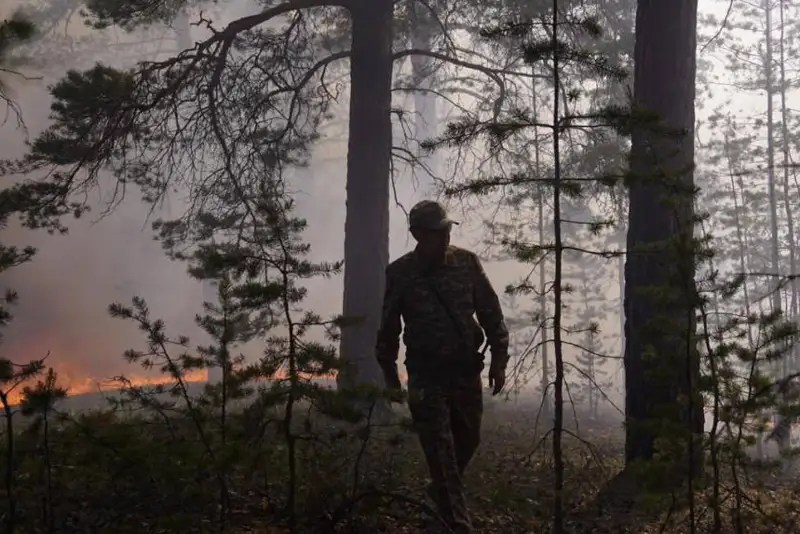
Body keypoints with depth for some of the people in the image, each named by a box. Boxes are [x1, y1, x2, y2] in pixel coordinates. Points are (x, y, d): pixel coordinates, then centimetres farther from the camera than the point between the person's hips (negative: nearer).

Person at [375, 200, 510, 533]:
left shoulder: (467, 263, -3)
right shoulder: (399, 273, -8)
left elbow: (491, 313, 2)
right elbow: (388, 327, 1)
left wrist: (499, 359, -1)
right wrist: (390, 375, 4)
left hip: (467, 371, 3)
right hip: (426, 376, -3)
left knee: (468, 441, 18)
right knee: (441, 453, -4)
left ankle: (440, 492, 45)